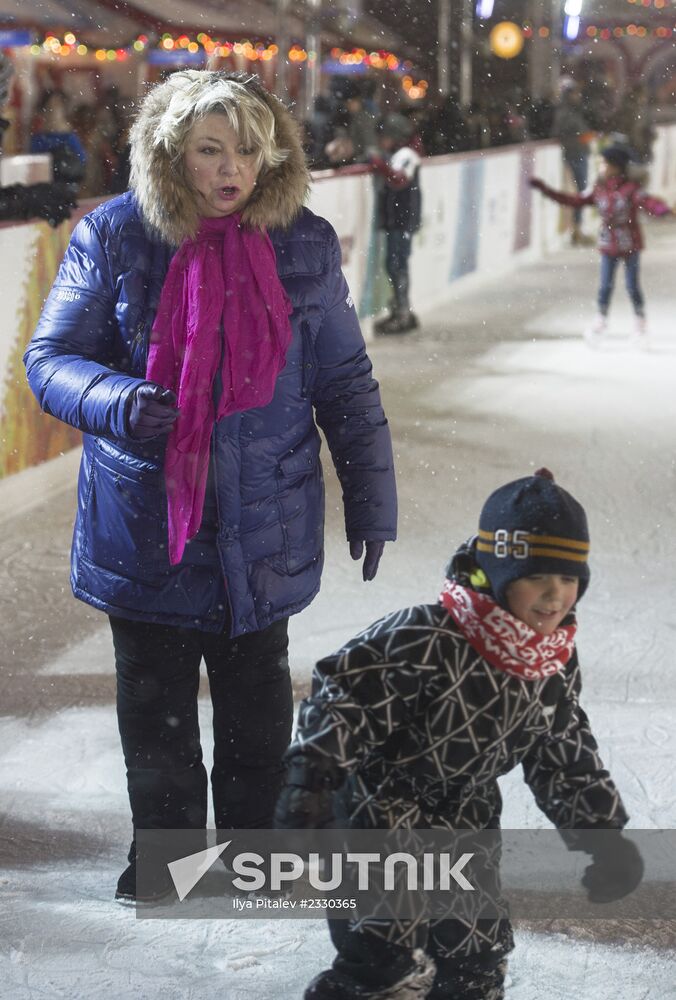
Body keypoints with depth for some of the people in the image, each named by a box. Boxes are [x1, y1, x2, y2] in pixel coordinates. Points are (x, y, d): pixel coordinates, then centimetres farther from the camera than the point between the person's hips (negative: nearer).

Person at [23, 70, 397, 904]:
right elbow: (49, 359, -3)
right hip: (143, 521, -1)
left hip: (263, 527, 1)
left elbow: (345, 382, 7)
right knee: (154, 707, 12)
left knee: (257, 701, 12)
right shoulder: (112, 238, -7)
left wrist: (370, 500, 6)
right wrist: (116, 402, -24)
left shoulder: (304, 246, -1)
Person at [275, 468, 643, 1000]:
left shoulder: (556, 668, -3)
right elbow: (343, 696, -27)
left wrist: (601, 834, 8)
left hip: (464, 825, 7)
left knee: (479, 956, 15)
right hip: (377, 814, -7)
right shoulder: (426, 641, -28)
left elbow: (567, 760, 10)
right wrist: (310, 785, -31)